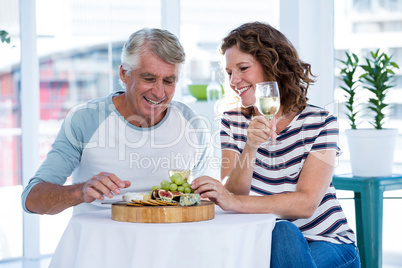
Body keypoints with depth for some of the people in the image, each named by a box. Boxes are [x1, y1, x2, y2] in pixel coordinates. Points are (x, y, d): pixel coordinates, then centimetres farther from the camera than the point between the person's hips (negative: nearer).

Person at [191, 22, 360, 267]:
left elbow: (306, 204, -20)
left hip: (328, 245, -2)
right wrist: (250, 148, -28)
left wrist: (235, 202, -33)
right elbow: (231, 193, -9)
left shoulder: (319, 123, -8)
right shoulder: (233, 122, 3)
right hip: (268, 243, 2)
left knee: (282, 232, -34)